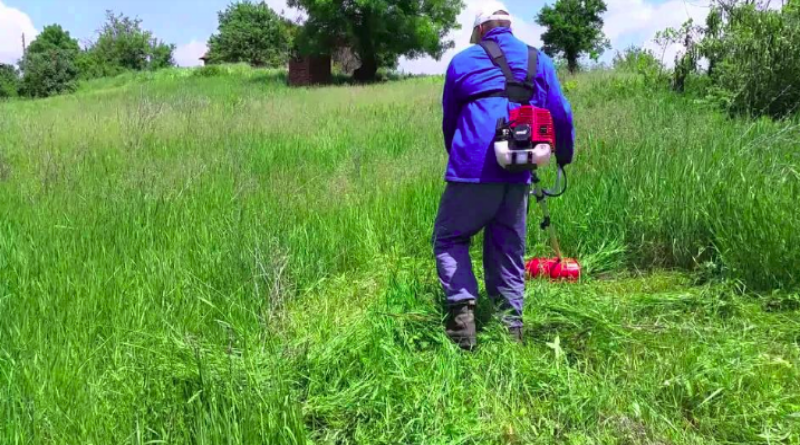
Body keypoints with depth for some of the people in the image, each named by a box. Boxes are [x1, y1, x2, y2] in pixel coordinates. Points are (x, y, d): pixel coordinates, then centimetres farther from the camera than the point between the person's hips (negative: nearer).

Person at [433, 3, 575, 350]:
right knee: (508, 253, 13)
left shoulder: (462, 61, 9)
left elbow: (448, 121, 18)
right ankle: (511, 328, 14)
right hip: (518, 175, 3)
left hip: (473, 169, -3)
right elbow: (561, 115, 16)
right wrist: (565, 155, 34)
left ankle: (462, 308, -9)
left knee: (449, 239, 10)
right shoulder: (540, 61, 15)